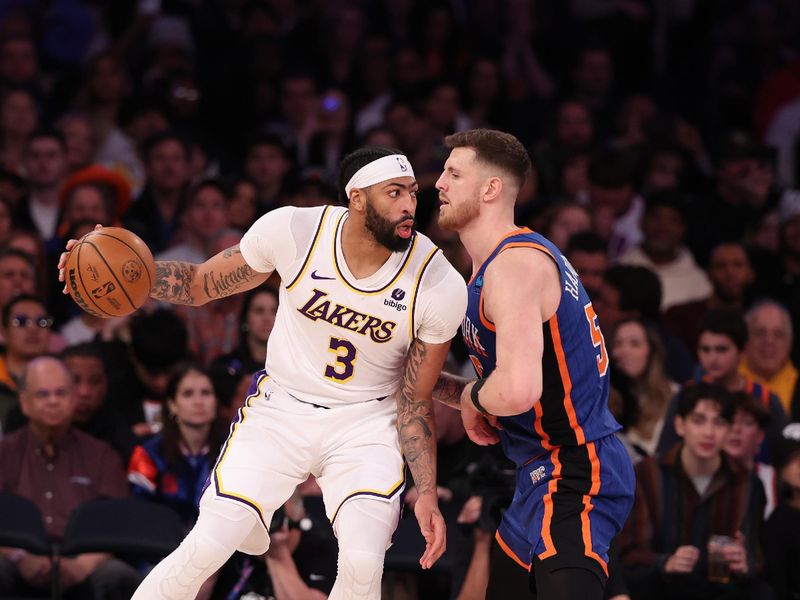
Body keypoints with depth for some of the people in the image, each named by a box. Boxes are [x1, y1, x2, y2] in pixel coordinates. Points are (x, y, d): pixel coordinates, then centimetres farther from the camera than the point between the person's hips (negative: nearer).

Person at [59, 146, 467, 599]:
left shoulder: (442, 286, -19)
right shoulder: (292, 231, -18)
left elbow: (415, 403, -6)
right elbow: (202, 284, -2)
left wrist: (427, 495, -12)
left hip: (365, 425, -1)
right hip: (281, 409, 1)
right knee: (204, 550, -11)